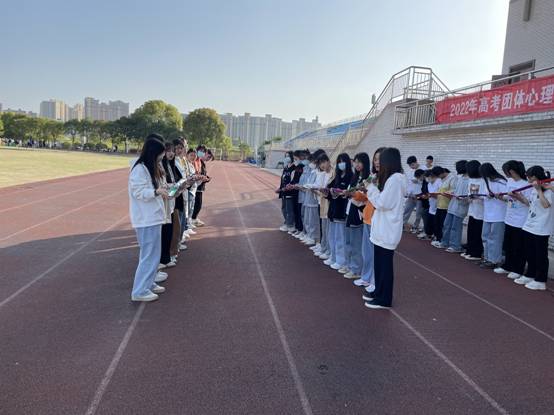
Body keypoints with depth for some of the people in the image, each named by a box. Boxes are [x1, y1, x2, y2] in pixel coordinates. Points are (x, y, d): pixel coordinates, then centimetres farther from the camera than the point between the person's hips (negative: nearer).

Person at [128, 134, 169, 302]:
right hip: (146, 219, -10)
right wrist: (156, 191, -31)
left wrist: (165, 189, 12)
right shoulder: (139, 169, -16)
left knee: (153, 254, 17)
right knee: (149, 255, -5)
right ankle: (139, 291, 3)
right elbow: (138, 192, -20)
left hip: (153, 217, 10)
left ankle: (149, 283, 29)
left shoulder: (152, 168, 13)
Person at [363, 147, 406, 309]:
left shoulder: (395, 179, -18)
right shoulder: (392, 178, 13)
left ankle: (384, 299, 11)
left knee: (385, 264, 0)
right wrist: (373, 189, 7)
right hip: (382, 228, 9)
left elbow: (383, 203, -19)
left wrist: (371, 188, -7)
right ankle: (379, 292, 29)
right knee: (379, 262, 17)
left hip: (388, 230, -9)